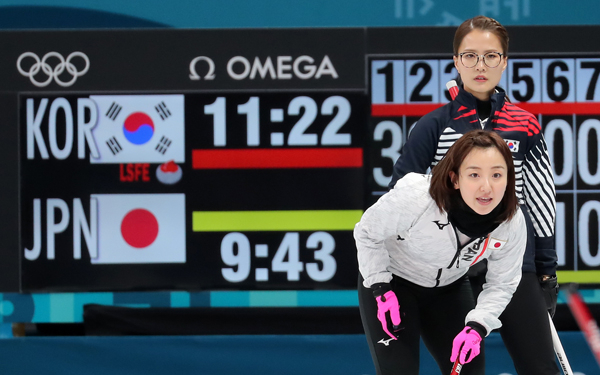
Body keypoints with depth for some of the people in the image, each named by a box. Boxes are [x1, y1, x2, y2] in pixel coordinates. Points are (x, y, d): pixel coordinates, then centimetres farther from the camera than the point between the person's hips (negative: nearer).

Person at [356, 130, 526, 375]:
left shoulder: (513, 223, -24)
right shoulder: (416, 196, -36)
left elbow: (502, 283, -9)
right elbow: (367, 233, -18)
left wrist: (477, 327, -23)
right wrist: (381, 291, -20)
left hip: (449, 287, 4)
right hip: (389, 280, -4)